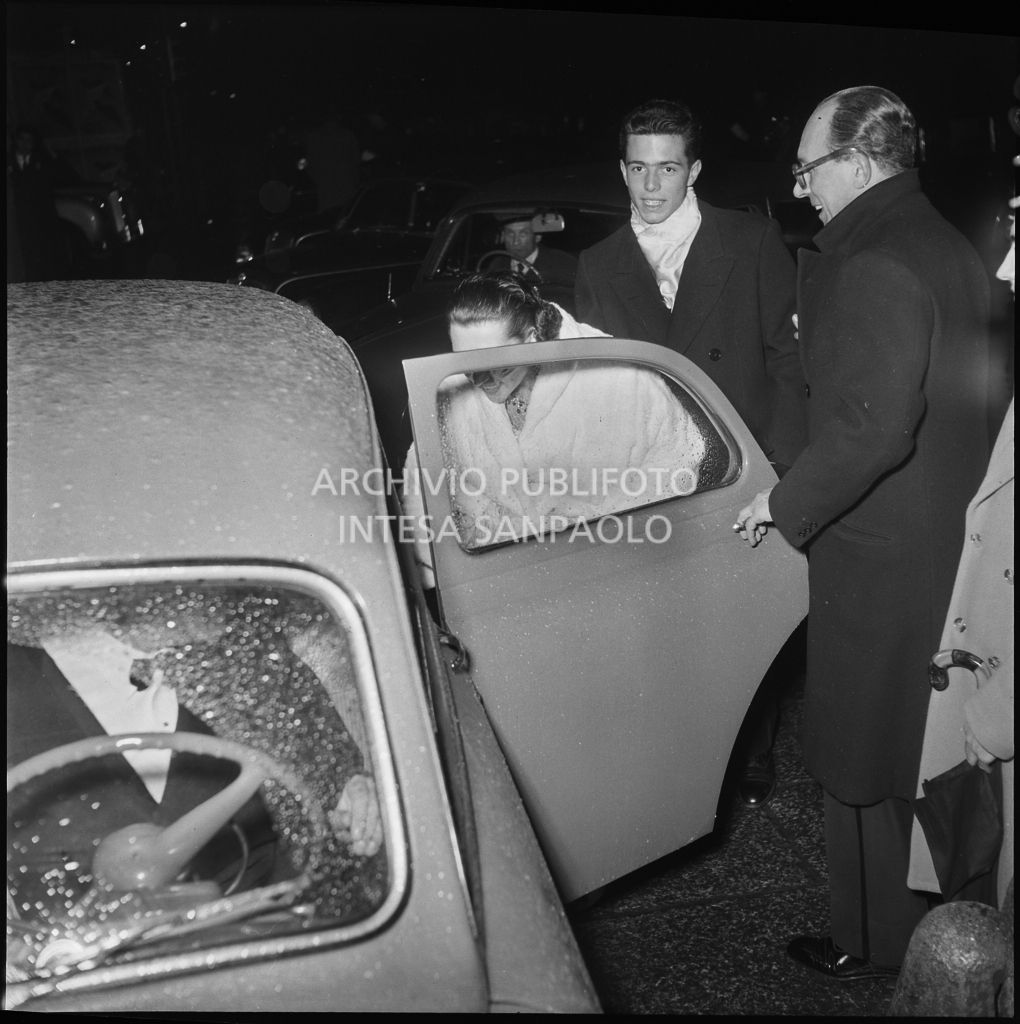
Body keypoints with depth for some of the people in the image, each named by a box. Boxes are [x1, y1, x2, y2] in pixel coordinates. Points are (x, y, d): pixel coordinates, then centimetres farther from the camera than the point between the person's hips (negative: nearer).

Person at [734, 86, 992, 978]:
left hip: (880, 554, -9)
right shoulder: (950, 248, 9)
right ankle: (934, 915, 41)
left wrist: (785, 502, -15)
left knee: (866, 759, 7)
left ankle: (872, 942, 24)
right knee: (925, 745, 23)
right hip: (948, 537, 9)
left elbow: (872, 428, -27)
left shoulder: (874, 268, -21)